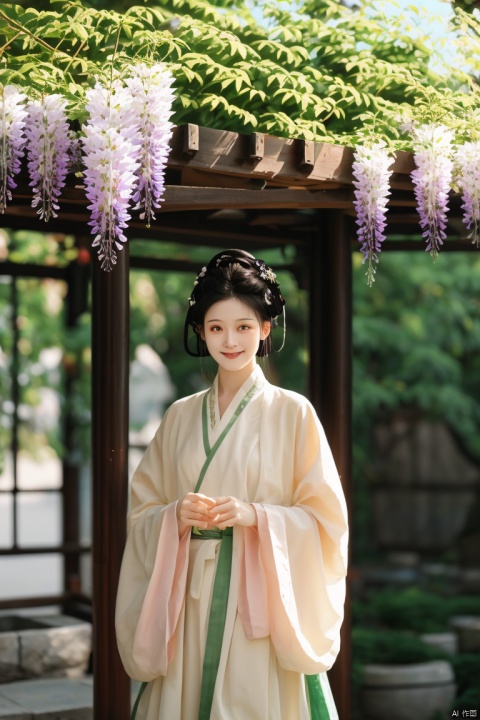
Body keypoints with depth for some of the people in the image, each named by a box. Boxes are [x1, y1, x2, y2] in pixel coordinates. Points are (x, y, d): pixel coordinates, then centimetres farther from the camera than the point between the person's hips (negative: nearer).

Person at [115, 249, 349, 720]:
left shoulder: (292, 413, -1)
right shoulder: (180, 416, 10)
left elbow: (324, 519, -3)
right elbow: (142, 509, 11)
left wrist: (255, 516, -17)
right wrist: (176, 515, -10)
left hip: (262, 598, -3)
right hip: (189, 601, 3)